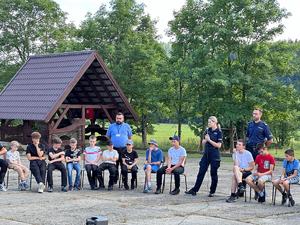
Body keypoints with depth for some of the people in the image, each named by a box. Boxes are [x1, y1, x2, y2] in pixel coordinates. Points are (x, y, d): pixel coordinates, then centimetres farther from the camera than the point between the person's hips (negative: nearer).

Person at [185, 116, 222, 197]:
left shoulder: (218, 132, -7)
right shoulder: (207, 130, 9)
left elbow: (219, 145, -13)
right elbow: (203, 143, 14)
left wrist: (209, 140, -15)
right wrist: (205, 139, -7)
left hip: (214, 156, -5)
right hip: (206, 154, 5)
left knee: (213, 174, 3)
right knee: (201, 172, 5)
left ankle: (212, 192, 14)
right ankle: (194, 190, 8)